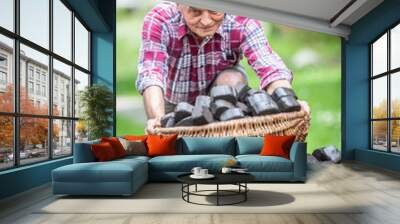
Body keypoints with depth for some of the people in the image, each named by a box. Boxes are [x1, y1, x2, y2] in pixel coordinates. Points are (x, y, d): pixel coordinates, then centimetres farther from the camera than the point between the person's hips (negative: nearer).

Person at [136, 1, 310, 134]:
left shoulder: (242, 22, -28)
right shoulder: (159, 20, -30)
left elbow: (270, 67, -40)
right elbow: (151, 75, -42)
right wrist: (157, 119, -60)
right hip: (174, 102, 1)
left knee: (232, 79, -30)